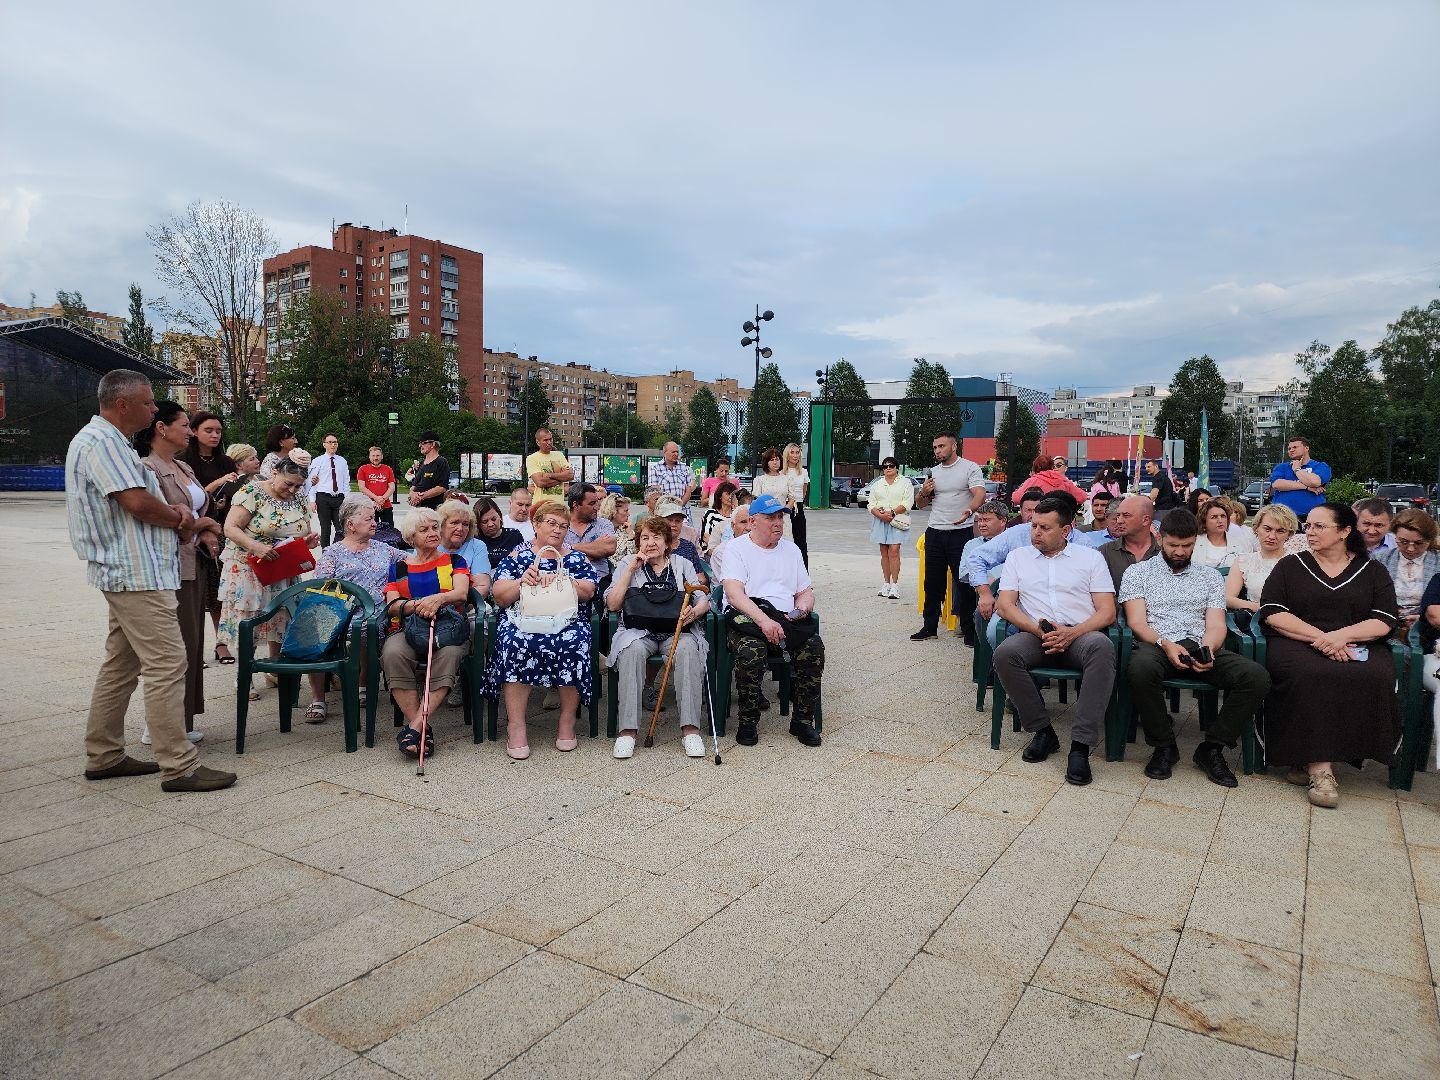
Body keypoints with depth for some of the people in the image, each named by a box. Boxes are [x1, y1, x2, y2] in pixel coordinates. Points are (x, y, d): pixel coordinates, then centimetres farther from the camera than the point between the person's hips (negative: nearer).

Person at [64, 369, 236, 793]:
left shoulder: (107, 441, 20)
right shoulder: (101, 441, -13)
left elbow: (142, 502, 21)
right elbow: (138, 502, -23)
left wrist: (177, 518, 1)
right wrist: (179, 518, -4)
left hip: (128, 574, 11)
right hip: (137, 573, -11)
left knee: (121, 664, 16)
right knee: (166, 665, -11)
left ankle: (103, 756, 25)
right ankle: (178, 766, -9)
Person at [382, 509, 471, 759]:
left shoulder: (453, 560, 20)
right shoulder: (399, 567, 22)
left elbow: (461, 593, 1)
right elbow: (392, 605, 7)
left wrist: (439, 598, -22)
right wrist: (416, 605, -15)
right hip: (406, 628, 1)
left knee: (450, 653, -37)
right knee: (393, 654, -34)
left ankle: (414, 727, -37)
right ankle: (424, 729, -32)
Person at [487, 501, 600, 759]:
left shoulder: (577, 558, 19)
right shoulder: (518, 555, 16)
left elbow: (588, 591, 1)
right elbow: (500, 597, 6)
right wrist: (522, 581, -12)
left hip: (568, 620, 1)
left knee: (574, 642, -32)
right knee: (516, 641, -33)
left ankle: (567, 721, -18)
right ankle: (515, 726, -27)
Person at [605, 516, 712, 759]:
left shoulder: (682, 564, 19)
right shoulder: (628, 563, 16)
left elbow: (704, 600, 9)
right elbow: (613, 605, 4)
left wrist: (695, 611, -15)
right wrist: (631, 570, -1)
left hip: (677, 630, 1)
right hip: (639, 630, 0)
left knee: (687, 649, -34)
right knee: (633, 650, -35)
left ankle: (690, 729, -34)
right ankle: (628, 730, -33)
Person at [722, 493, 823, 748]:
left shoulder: (791, 550, 22)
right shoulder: (736, 548, 4)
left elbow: (806, 592, 22)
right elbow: (734, 593, -10)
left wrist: (803, 607, -3)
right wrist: (764, 620, -24)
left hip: (788, 619, 4)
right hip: (747, 617, -4)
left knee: (814, 648, -25)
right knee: (751, 651, -35)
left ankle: (803, 720, -9)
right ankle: (748, 722, -14)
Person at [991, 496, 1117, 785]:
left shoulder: (1090, 557, 15)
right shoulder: (1018, 557, 19)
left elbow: (1107, 611, 6)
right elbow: (1004, 605, 7)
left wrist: (1072, 633, -13)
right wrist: (1038, 629, -11)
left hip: (1080, 634, -1)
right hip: (1034, 634, 1)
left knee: (1102, 647, -37)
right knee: (1005, 653, -33)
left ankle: (1080, 744, -33)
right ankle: (1042, 731, -14)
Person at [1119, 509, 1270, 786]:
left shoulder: (1210, 576, 20)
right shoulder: (1138, 572, 12)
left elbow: (1216, 625, 8)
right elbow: (1137, 622, 0)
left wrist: (1208, 649, -16)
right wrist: (1165, 644, -20)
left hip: (1200, 646, 3)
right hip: (1156, 645, -3)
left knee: (1257, 676, -25)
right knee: (1140, 668, -40)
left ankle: (1211, 749, -10)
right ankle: (1164, 746, -15)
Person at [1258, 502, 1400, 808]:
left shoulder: (1372, 570, 17)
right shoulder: (1290, 566, 14)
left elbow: (1385, 622, 4)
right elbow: (1272, 613, 1)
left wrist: (1340, 635, -15)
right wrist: (1319, 637, -13)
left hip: (1358, 648, 1)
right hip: (1296, 643, -1)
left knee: (1376, 678, -32)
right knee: (1307, 676, -36)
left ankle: (1309, 759, -21)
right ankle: (1320, 768, -31)